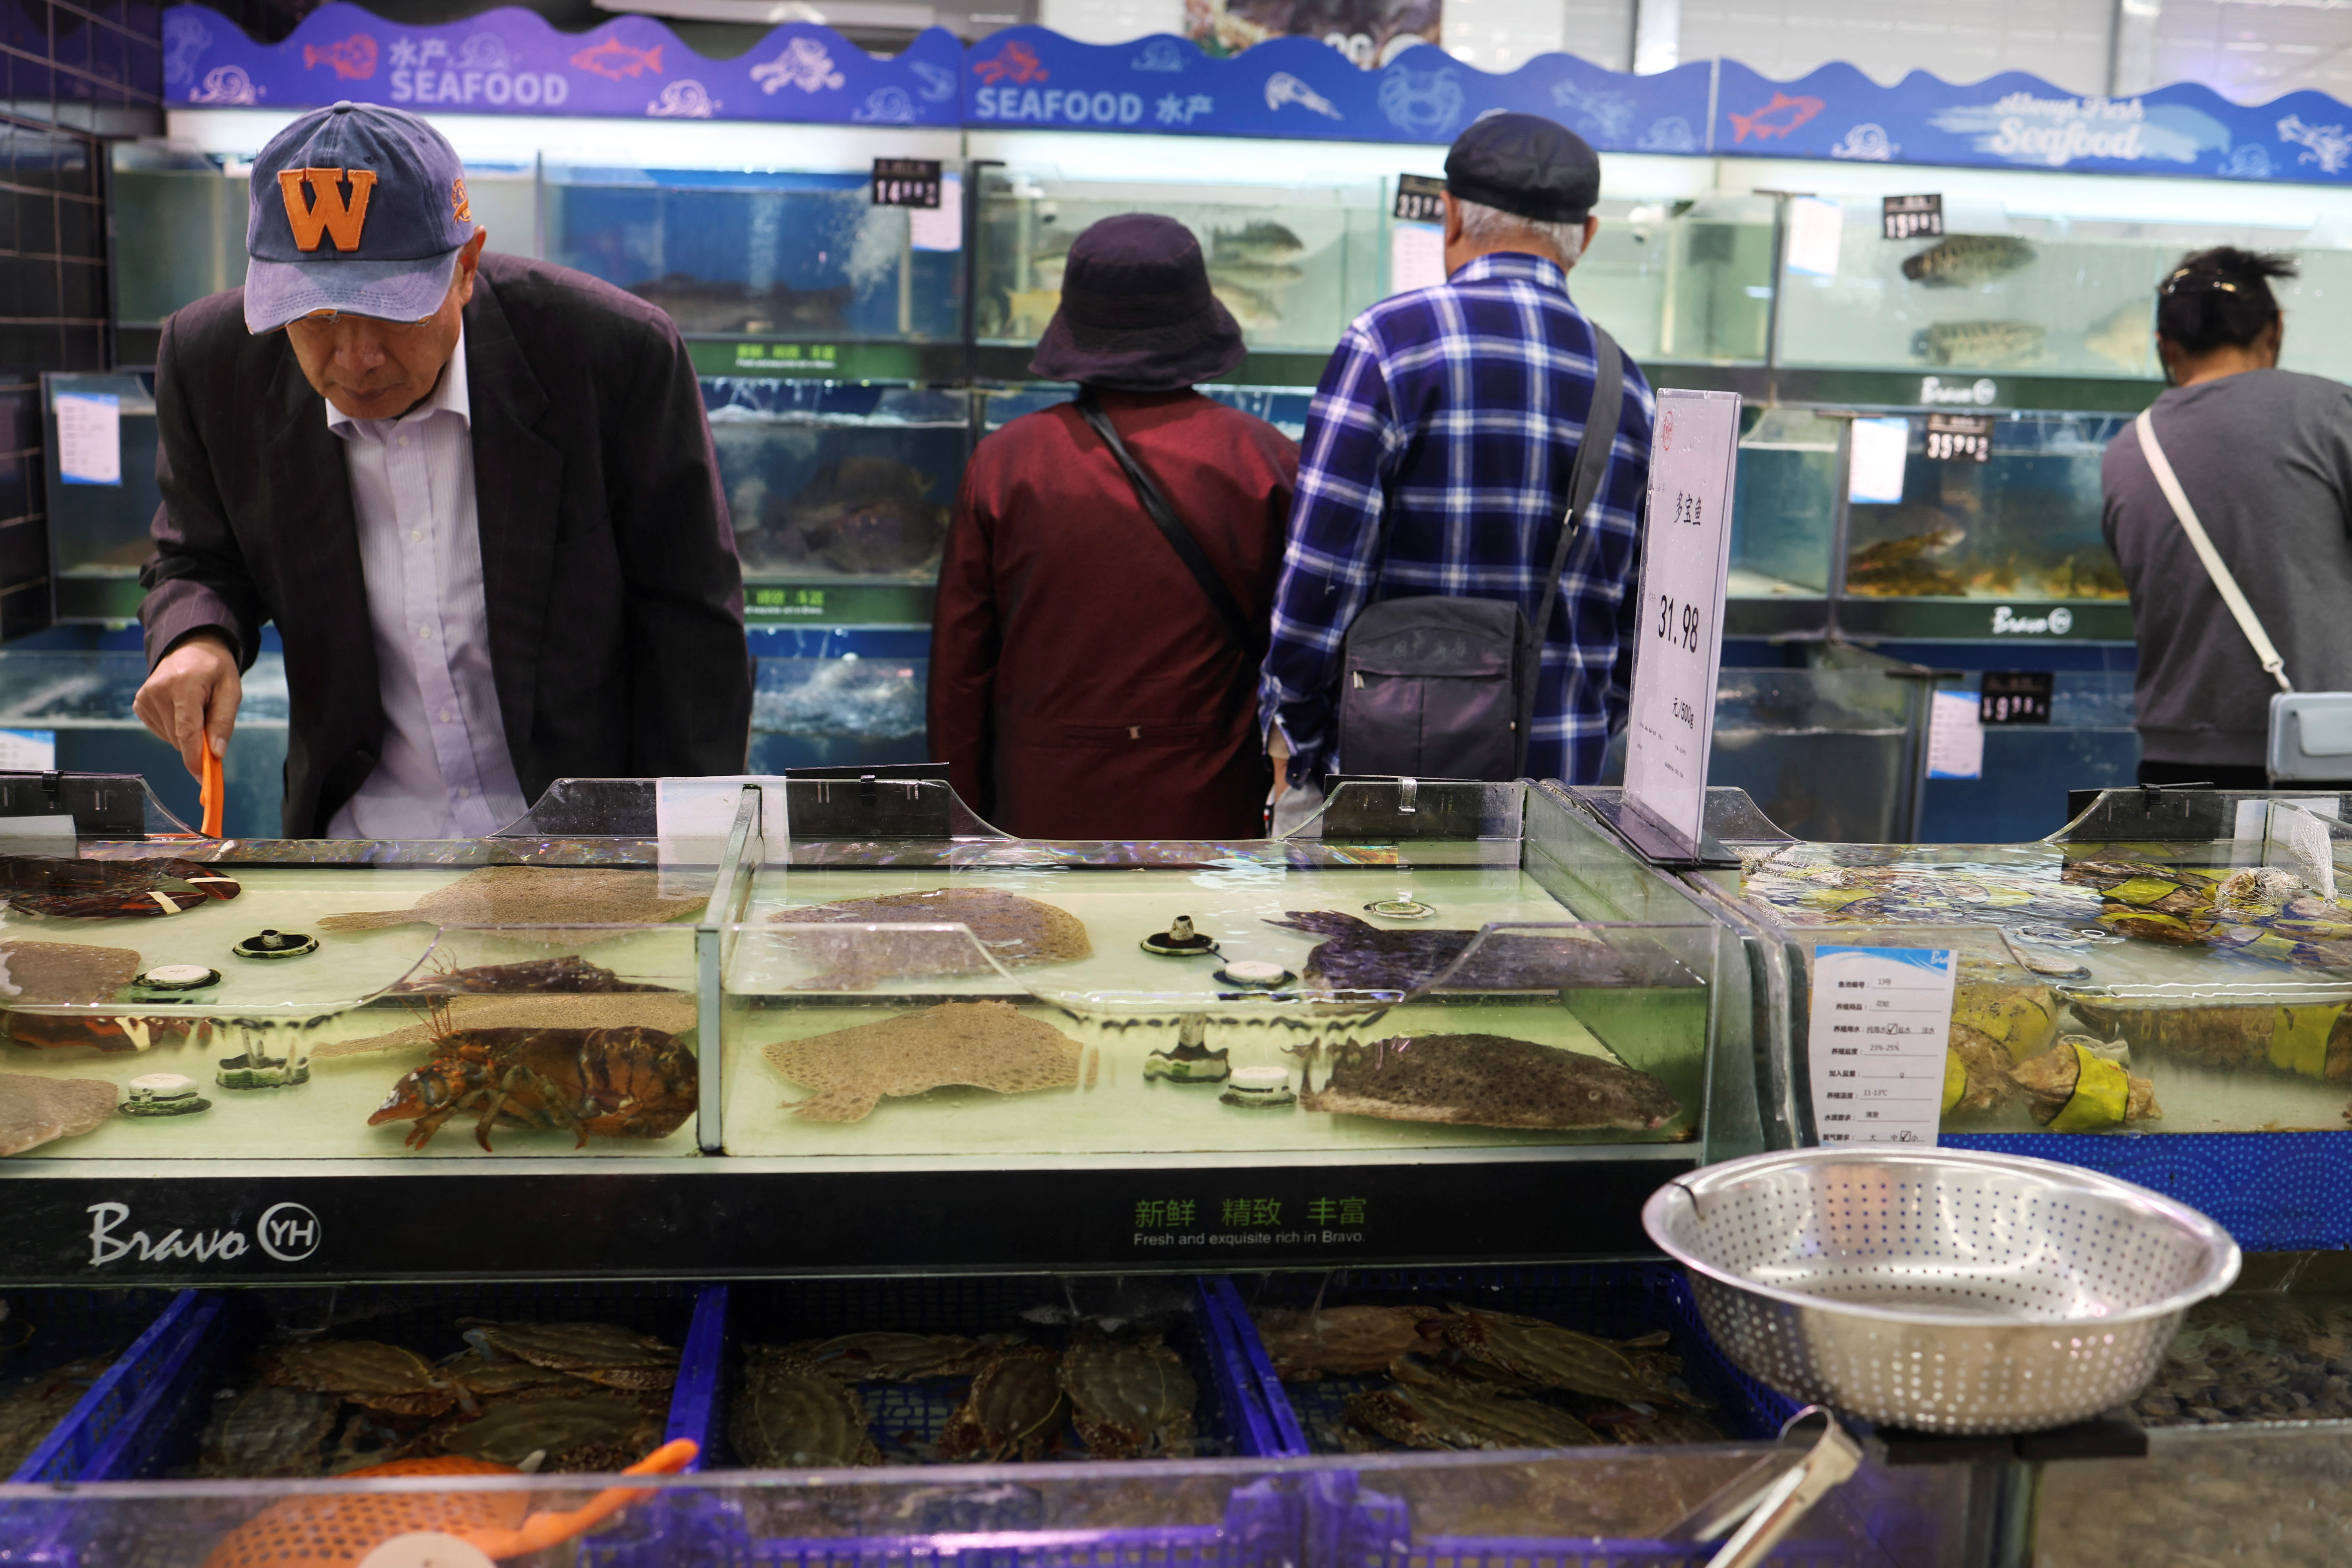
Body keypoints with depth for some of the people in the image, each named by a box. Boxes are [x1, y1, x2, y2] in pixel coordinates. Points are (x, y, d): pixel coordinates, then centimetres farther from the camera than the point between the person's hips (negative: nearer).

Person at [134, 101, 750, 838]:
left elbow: (691, 622, -7)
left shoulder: (617, 351, -16)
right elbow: (199, 561, 11)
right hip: (360, 831, 3)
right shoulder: (211, 362, -7)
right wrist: (195, 639, -13)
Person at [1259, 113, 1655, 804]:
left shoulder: (1389, 341, -8)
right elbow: (1642, 615, 11)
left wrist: (1292, 741, -3)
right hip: (1560, 774, 5)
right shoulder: (1626, 384, 8)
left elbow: (1322, 566, -13)